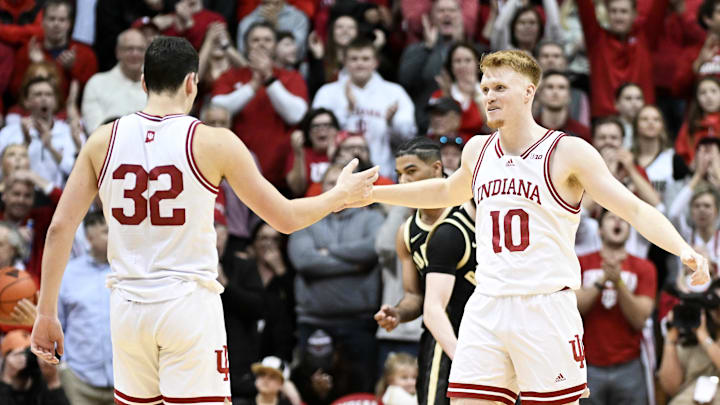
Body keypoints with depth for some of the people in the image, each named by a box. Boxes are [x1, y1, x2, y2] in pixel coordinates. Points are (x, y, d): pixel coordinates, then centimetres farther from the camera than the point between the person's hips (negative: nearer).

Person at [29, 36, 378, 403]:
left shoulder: (104, 140, 3)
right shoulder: (214, 142, -6)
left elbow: (60, 227, 0)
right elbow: (286, 218, 0)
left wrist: (46, 313, 6)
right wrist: (341, 195, 18)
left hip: (128, 309, 4)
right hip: (188, 304, -4)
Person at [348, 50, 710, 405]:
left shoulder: (567, 152, -5)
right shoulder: (477, 151, 12)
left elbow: (635, 209, -9)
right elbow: (446, 191, 35)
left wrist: (683, 249, -26)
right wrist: (372, 194, 38)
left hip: (545, 308, -5)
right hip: (486, 308, 5)